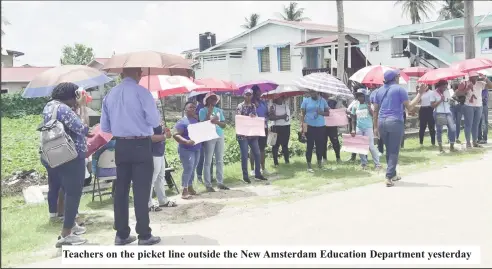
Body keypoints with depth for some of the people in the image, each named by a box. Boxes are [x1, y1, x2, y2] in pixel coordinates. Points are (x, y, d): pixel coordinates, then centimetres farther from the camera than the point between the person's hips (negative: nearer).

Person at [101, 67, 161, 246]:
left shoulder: (110, 95, 7)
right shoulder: (141, 92, -11)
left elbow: (104, 127, 10)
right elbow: (155, 121, -11)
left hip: (120, 147, 5)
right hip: (141, 146, -5)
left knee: (121, 189, 10)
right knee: (141, 190, -1)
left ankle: (121, 234, 17)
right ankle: (144, 235, 5)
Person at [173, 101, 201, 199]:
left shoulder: (197, 120, 11)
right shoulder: (182, 122, -10)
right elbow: (175, 135, -16)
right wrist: (186, 141, -28)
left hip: (196, 149, 7)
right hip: (186, 149, -7)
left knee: (193, 169, 10)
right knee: (188, 169, -11)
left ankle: (190, 188, 20)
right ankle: (184, 191, -6)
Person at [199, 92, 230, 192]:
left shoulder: (219, 110, 12)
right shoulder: (203, 111, -1)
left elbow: (224, 124, 8)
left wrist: (217, 122, -11)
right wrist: (209, 113, -15)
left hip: (220, 137, 5)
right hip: (209, 138, -5)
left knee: (220, 161, 9)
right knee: (208, 162, -2)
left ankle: (220, 182, 17)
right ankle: (208, 184, 2)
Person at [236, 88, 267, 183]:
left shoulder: (253, 106, 12)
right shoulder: (240, 106, -4)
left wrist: (254, 118, -6)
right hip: (243, 134, -5)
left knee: (257, 153, 5)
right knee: (244, 155, -2)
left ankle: (257, 174, 17)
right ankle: (245, 176, 7)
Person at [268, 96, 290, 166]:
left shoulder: (286, 104, 11)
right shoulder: (273, 106, -5)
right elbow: (271, 117, -16)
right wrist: (281, 117, -18)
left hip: (286, 127, 4)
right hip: (277, 127, -4)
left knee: (285, 144, 9)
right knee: (276, 145, 0)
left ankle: (287, 160, 16)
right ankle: (275, 162, 6)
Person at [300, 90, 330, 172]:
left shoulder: (323, 100, 8)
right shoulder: (306, 101, 3)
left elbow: (328, 113, 10)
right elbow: (302, 114, 0)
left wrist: (322, 113, -12)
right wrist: (302, 126, -10)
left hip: (320, 126, 2)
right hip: (309, 126, -2)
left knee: (320, 145, 7)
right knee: (310, 146, -1)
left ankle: (320, 163, 23)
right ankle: (309, 166, 4)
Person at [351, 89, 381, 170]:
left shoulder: (368, 104, -2)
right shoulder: (355, 106, 6)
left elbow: (373, 115, -13)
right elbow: (353, 119, 10)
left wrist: (369, 106, -20)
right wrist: (353, 129, 2)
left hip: (368, 128, -4)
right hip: (359, 128, 4)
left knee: (371, 146, -7)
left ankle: (377, 164, -2)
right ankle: (363, 163, 14)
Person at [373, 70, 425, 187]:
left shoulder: (380, 90, 13)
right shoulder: (399, 89, -2)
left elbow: (375, 110, 12)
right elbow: (409, 107, -6)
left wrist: (375, 127, 16)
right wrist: (420, 93, -1)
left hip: (382, 122, 5)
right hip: (395, 122, -5)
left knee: (388, 150, 17)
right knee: (394, 151, -1)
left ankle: (393, 174, 28)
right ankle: (389, 177, -9)